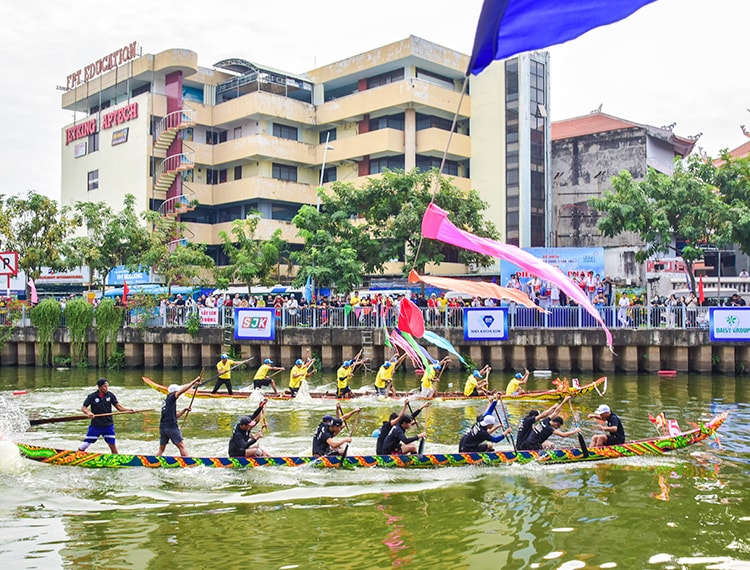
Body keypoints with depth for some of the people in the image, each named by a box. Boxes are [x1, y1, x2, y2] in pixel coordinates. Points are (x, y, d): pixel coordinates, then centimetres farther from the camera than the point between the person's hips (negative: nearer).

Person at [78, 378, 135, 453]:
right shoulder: (92, 396, -8)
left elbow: (118, 406, -2)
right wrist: (88, 413, -29)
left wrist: (128, 410, -20)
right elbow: (83, 408, -6)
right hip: (95, 425, -1)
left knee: (113, 446, 1)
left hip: (108, 425, 1)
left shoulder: (110, 395, -2)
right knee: (83, 447, 1)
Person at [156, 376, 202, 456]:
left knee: (161, 449, 14)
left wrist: (184, 410, 16)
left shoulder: (166, 401, 21)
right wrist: (194, 382, -13)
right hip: (171, 427, -8)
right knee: (182, 446, -4)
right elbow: (182, 390, -16)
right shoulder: (171, 398, -3)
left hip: (162, 427, 8)